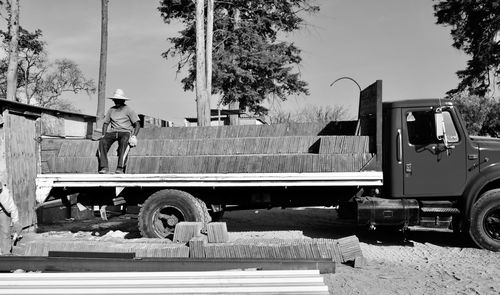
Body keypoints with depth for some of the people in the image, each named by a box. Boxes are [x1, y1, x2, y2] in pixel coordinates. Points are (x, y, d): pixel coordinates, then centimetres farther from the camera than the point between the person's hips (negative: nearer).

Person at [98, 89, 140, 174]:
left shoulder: (128, 110, 7)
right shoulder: (111, 110, 20)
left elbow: (137, 124, 1)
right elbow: (105, 123, 22)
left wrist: (134, 136, -15)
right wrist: (103, 134, 3)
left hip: (125, 132, -4)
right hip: (112, 132, 4)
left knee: (124, 142, -39)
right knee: (102, 141, -29)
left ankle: (120, 168, -46)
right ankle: (104, 167, -34)